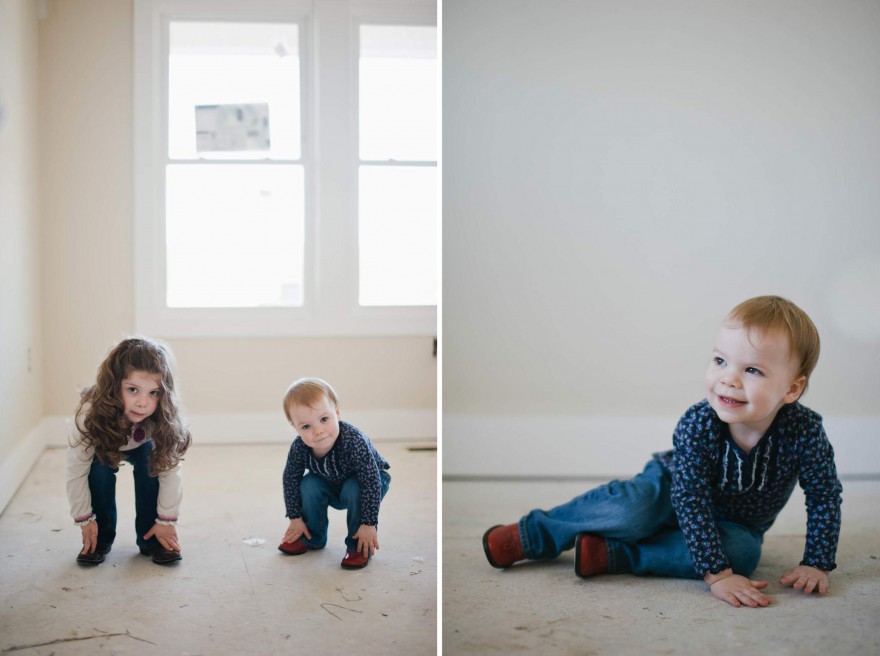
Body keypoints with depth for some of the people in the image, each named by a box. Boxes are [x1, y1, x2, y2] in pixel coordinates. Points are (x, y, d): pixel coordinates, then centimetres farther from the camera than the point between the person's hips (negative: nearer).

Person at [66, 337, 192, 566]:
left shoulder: (162, 419, -39)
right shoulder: (92, 414, -42)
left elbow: (170, 471, -29)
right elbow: (76, 469, -32)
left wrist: (166, 521, -25)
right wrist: (85, 519, -25)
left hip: (141, 447, 1)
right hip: (105, 446, -1)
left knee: (153, 462, -27)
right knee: (100, 466, -29)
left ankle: (151, 540, -9)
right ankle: (100, 540, -9)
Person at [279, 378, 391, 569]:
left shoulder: (353, 441, -41)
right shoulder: (299, 448, -27)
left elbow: (371, 482, -38)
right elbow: (290, 479, -10)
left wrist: (368, 524, -36)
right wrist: (295, 518, -8)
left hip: (371, 480, -5)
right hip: (332, 486, 5)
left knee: (354, 489, -33)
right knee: (309, 485, -19)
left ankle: (359, 546, -14)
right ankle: (312, 538, 5)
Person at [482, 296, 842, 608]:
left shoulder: (804, 431, -30)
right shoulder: (697, 425, -33)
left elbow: (825, 496, -15)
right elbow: (690, 502, -33)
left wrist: (816, 563, -19)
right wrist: (717, 573, -39)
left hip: (737, 524, 2)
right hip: (674, 485, -2)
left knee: (743, 550, -32)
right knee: (633, 508, -33)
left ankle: (610, 554, -28)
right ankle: (531, 533, -12)